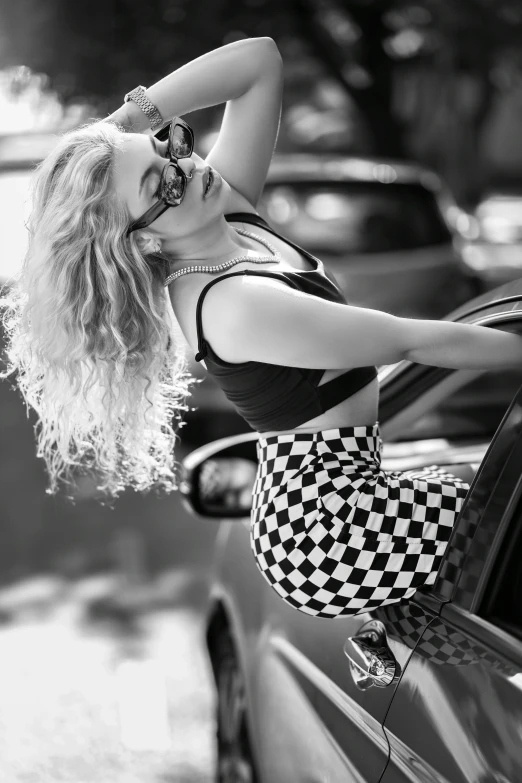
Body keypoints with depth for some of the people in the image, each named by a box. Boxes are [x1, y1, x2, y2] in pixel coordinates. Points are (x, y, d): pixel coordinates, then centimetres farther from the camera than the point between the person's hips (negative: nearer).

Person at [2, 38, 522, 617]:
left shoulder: (231, 212, -1)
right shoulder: (232, 307, -27)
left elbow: (259, 59, -1)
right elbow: (418, 342, -22)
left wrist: (132, 117, -8)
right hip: (331, 530, -9)